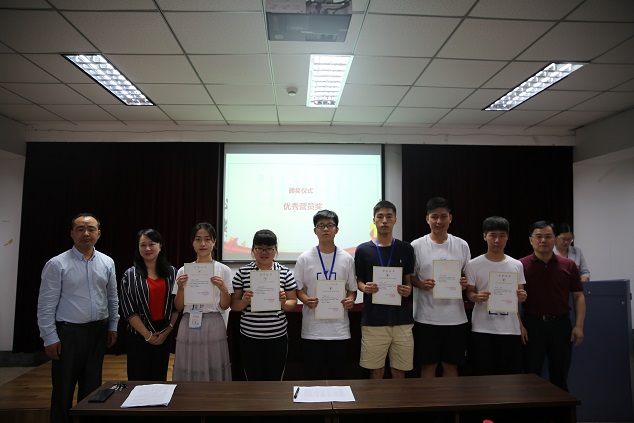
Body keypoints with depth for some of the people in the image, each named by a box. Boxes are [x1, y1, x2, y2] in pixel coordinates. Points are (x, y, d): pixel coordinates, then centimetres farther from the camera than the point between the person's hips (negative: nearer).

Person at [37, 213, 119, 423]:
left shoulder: (107, 263, 2)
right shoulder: (57, 264, -9)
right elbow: (46, 305, -8)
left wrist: (113, 326, 8)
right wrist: (50, 338, -9)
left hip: (99, 331, 4)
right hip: (69, 332, -3)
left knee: (92, 385, 15)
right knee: (64, 388, 7)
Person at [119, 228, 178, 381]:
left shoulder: (171, 272, 2)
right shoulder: (130, 275, -2)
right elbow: (129, 311, -5)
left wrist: (167, 331, -7)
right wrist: (148, 334, -9)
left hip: (165, 334, 2)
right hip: (139, 336, -1)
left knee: (159, 378, 11)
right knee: (138, 379, 5)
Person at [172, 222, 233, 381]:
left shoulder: (224, 270, 0)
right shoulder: (184, 270, 4)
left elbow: (225, 306, 1)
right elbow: (178, 307, 6)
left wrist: (224, 289, -18)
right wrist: (180, 288, -11)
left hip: (213, 326, -1)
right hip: (189, 325, 1)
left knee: (213, 372, 5)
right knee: (189, 371, 8)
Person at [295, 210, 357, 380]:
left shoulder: (347, 259, 3)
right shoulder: (305, 258, -1)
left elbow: (352, 289, 9)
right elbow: (298, 289, 3)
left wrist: (350, 300, -12)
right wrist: (306, 300, -17)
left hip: (339, 328, 1)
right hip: (312, 328, -1)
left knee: (338, 375, 12)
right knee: (313, 375, 8)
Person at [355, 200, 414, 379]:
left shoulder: (405, 249, 5)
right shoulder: (363, 250, 2)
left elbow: (409, 280, 12)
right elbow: (358, 281, 8)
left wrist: (408, 289, -10)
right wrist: (365, 288, -14)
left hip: (402, 319, 1)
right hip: (373, 320, -1)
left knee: (399, 371, 10)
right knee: (376, 371, 7)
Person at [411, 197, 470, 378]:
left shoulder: (462, 245, 4)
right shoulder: (416, 246, -3)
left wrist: (465, 283, -9)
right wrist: (421, 284, -17)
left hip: (455, 317, 2)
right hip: (426, 317, -2)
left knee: (451, 364, 13)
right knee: (428, 365, 8)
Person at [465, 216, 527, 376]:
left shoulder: (516, 265, 7)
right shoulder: (474, 264, -2)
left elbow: (520, 293, 13)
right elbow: (469, 292, 2)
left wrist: (522, 297, -9)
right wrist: (476, 297, -20)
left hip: (511, 330, 3)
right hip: (482, 330, -2)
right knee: (481, 376, 3)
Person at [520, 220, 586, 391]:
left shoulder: (568, 265, 3)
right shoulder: (521, 265, -4)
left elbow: (578, 296, 5)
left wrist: (579, 326, -3)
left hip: (561, 325, 2)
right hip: (532, 324, -2)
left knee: (560, 377, 14)